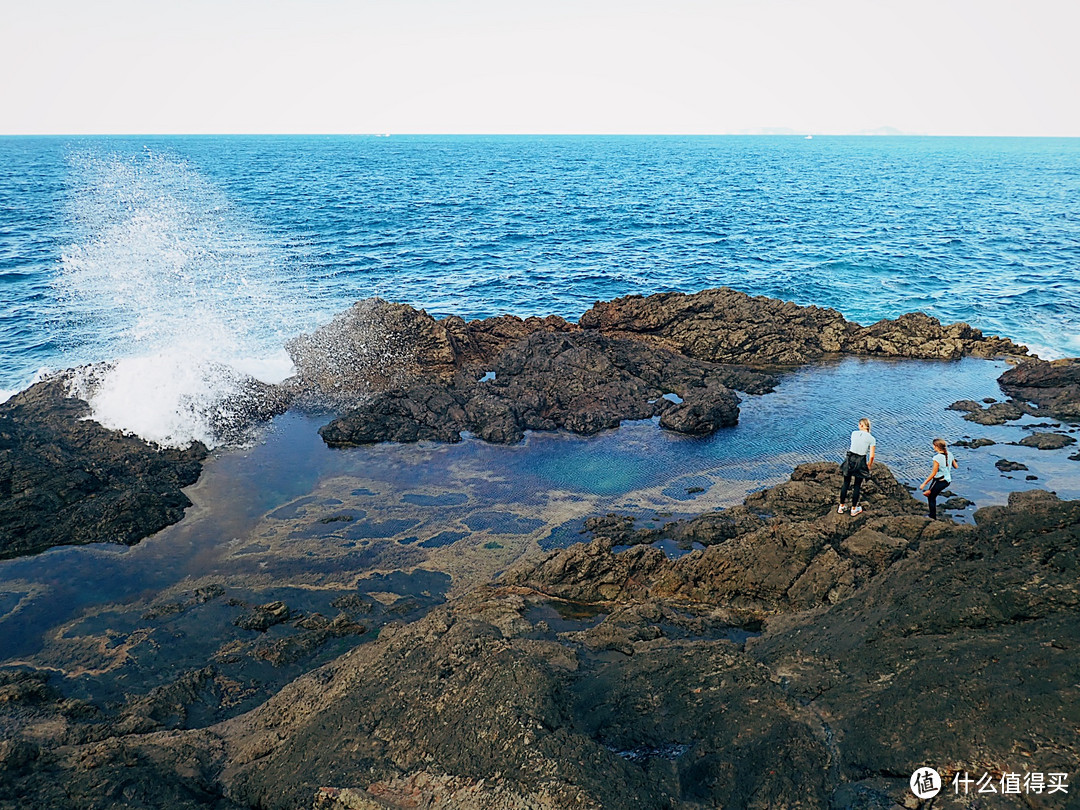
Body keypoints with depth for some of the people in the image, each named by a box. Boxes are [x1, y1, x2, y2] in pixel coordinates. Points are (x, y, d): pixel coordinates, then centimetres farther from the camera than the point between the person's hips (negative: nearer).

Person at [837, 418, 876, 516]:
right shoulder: (871, 439, -8)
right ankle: (854, 509, 23)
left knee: (846, 483, 15)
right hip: (861, 462, -2)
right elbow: (871, 456, -10)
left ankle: (841, 507, 25)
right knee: (857, 486, 12)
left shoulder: (854, 433, -1)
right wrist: (869, 466, 8)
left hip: (850, 460, 2)